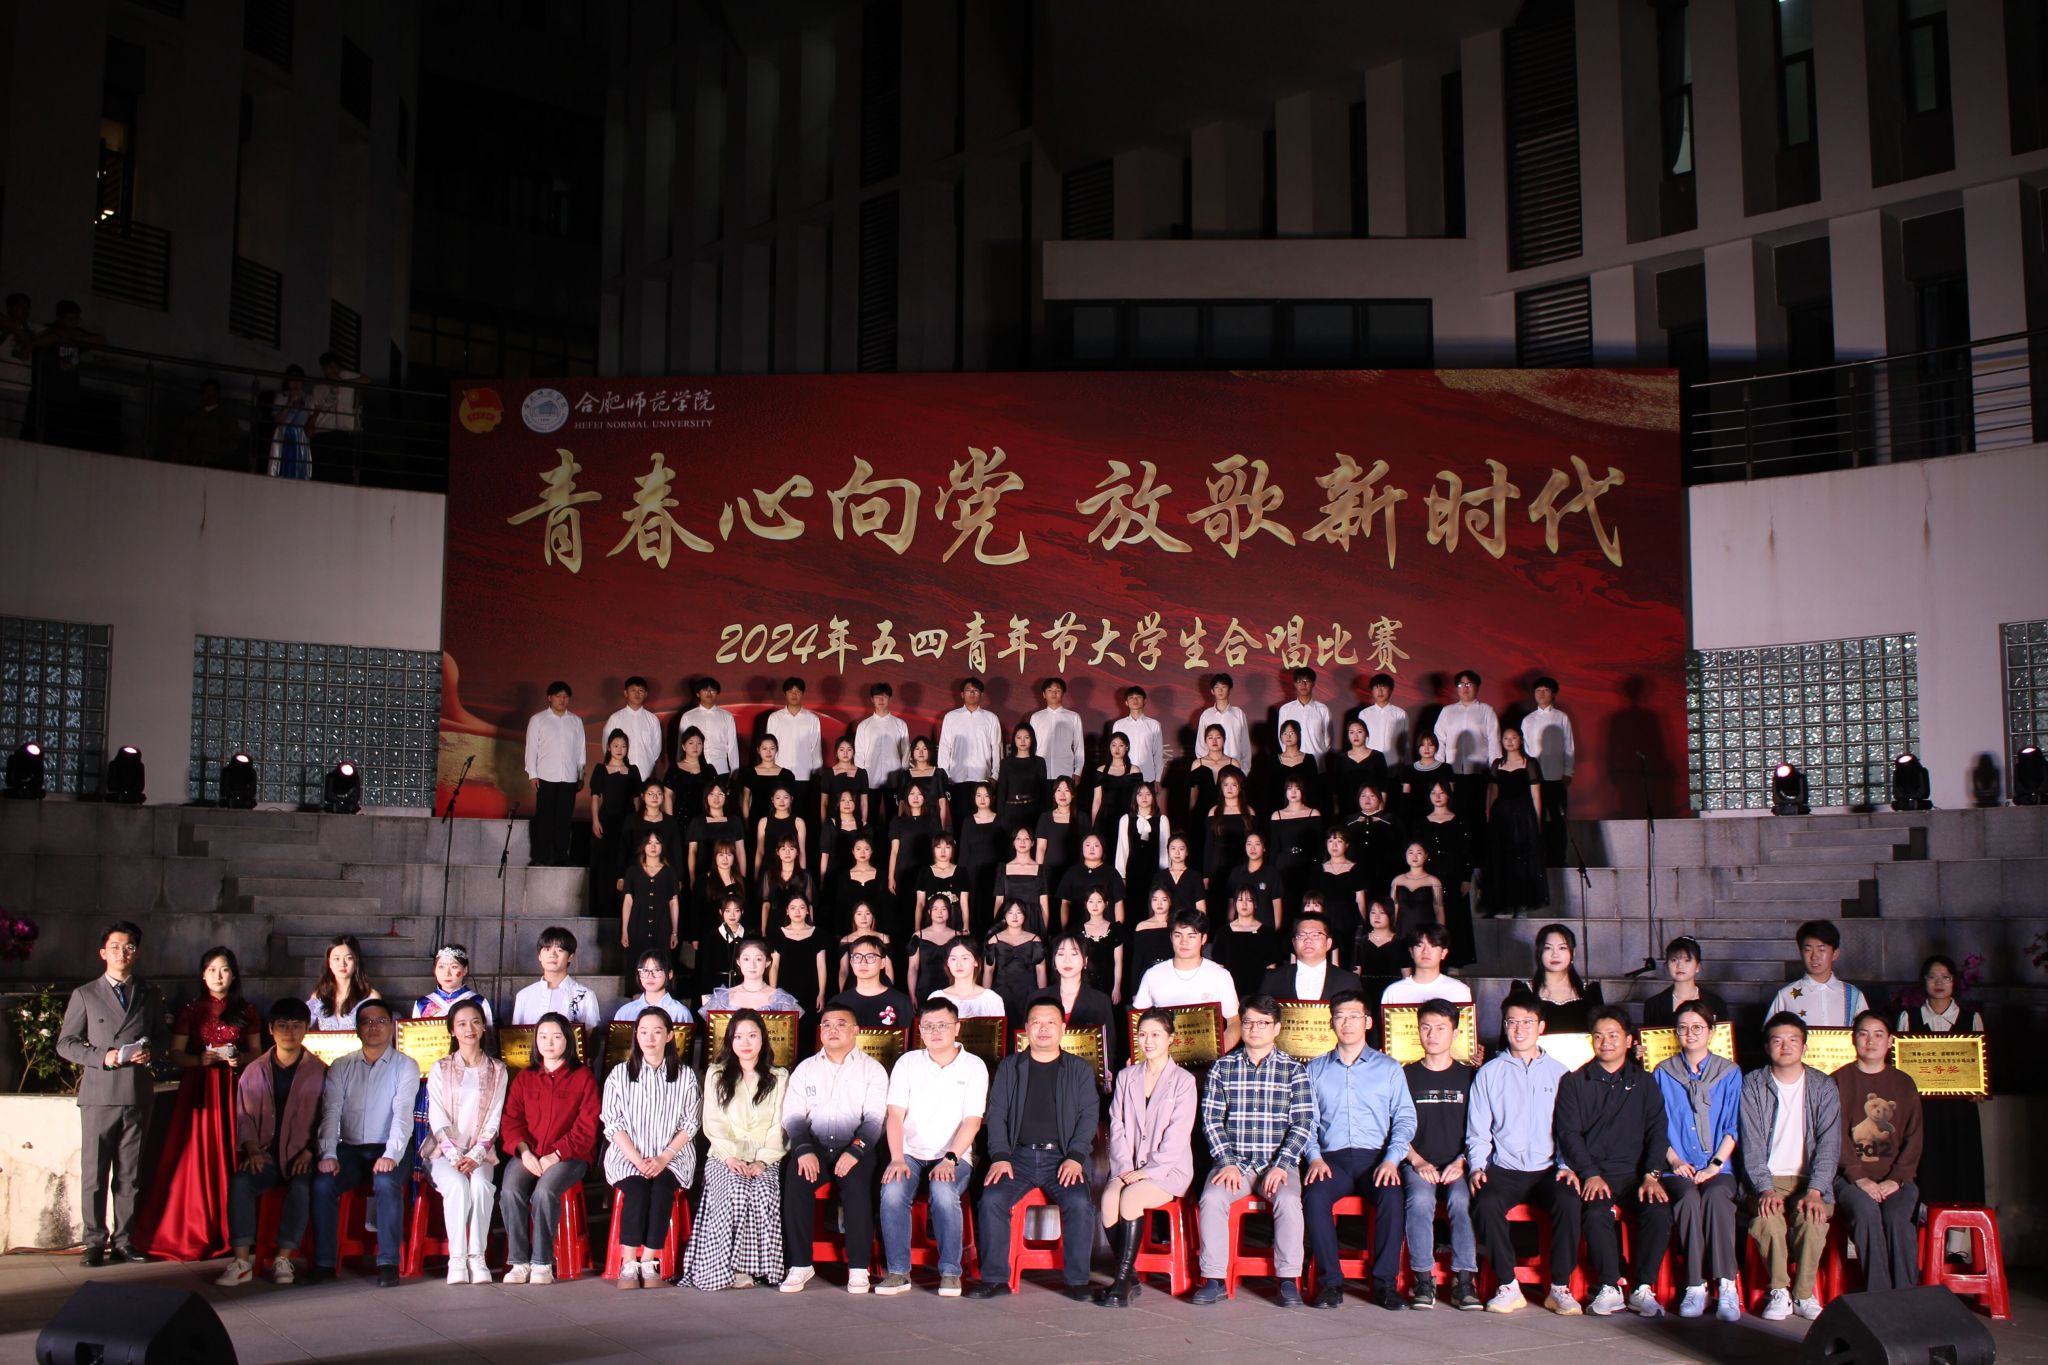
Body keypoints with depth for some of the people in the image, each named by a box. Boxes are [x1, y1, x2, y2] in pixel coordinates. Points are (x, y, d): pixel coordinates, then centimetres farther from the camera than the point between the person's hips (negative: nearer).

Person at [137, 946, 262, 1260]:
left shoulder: (245, 1012, 10)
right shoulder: (191, 1011, 6)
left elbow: (257, 1053, 12)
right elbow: (175, 1055, 4)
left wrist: (239, 1058, -8)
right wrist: (202, 1059, -14)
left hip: (234, 1091, 1)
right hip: (198, 1091, -1)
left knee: (231, 1159, -3)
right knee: (198, 1159, -5)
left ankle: (232, 1234, 1)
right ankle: (193, 1237, 0)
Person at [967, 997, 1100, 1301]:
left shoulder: (1080, 1070, 14)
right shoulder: (1009, 1067, 16)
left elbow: (1089, 1115, 5)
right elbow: (996, 1113, 9)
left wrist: (1075, 1157, -10)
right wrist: (1000, 1157, -7)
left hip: (1062, 1157, -1)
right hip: (1018, 1155, 1)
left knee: (1080, 1202, -29)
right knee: (991, 1198, -25)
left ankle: (1076, 1279, -15)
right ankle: (995, 1278, -14)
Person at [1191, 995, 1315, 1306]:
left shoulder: (1294, 1070, 6)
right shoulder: (1222, 1067, 9)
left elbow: (1303, 1123, 0)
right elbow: (1211, 1119, 3)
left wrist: (1281, 1165, -12)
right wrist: (1228, 1162, -9)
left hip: (1278, 1163, -1)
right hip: (1233, 1162, 1)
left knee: (1288, 1200, -31)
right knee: (1211, 1198, -28)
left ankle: (1289, 1280, -18)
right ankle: (1213, 1279, -18)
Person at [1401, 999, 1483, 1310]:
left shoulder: (1469, 1076, 13)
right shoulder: (1407, 1076, 13)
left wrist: (1462, 1162, -6)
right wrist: (1418, 1162, -7)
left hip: (1458, 1165, 0)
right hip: (1417, 1164, 0)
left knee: (1461, 1200, -32)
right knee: (1419, 1200, -32)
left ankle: (1464, 1279, -28)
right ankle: (1423, 1278, -25)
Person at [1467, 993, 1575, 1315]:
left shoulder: (1559, 1074, 13)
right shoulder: (1489, 1073, 12)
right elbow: (1477, 1131, 10)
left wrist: (1568, 1165, -6)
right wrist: (1477, 1167, -6)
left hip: (1548, 1169, 0)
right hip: (1504, 1170, 0)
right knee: (1486, 1204, -32)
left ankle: (1560, 1288, -18)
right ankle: (1508, 1287, -20)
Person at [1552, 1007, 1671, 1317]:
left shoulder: (1645, 1084, 17)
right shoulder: (1574, 1083, 12)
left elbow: (1657, 1133, 8)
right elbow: (1569, 1133, 2)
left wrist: (1651, 1175, -8)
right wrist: (1591, 1174, -12)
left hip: (1633, 1172, 2)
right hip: (1591, 1172, -1)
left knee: (1659, 1211, -28)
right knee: (1596, 1213, -32)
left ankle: (1643, 1289, -16)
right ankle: (1609, 1289, -20)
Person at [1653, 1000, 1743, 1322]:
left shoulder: (1730, 1073, 13)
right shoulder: (1663, 1073, 14)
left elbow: (1732, 1128, 6)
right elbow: (1659, 1128, 11)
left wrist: (1714, 1166, -7)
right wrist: (1676, 1162, -5)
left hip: (1718, 1167, 0)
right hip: (1678, 1168, 0)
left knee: (1716, 1196, -33)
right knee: (1689, 1197, -33)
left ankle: (1726, 1286, -36)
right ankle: (1696, 1287, -31)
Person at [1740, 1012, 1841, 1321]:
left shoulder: (1824, 1087, 7)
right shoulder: (1753, 1085, 5)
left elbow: (1829, 1145, -2)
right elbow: (1751, 1144, -3)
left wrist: (1815, 1191, -17)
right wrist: (1765, 1189, -18)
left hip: (1809, 1180, 0)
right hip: (1767, 1178, 0)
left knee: (1812, 1219, -31)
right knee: (1766, 1219, -32)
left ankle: (1804, 1293, -12)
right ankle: (1779, 1292, -14)